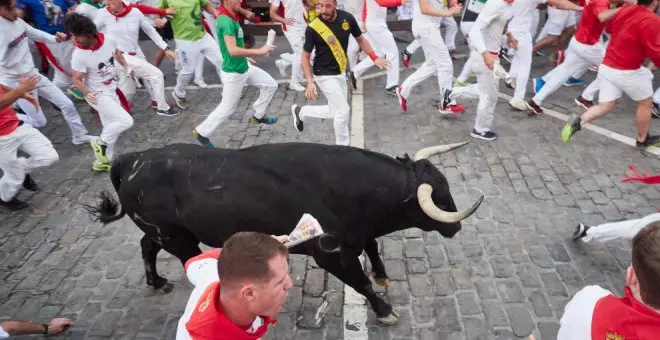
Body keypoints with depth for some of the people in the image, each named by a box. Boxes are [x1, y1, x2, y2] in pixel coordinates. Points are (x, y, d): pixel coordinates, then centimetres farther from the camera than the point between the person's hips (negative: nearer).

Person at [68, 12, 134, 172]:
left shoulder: (108, 40, -12)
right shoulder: (79, 55, -25)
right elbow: (76, 79, -19)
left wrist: (126, 67, 10)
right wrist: (87, 94, -35)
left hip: (112, 91, 6)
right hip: (98, 95, -6)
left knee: (112, 129, 15)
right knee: (126, 121, -20)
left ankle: (102, 162, 30)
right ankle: (100, 143, 4)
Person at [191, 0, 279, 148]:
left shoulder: (229, 17, 4)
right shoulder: (226, 21, -27)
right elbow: (233, 50, -38)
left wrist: (246, 55, 24)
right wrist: (259, 51, -32)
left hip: (244, 67, 9)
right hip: (233, 73, -9)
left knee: (271, 85, 14)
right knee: (227, 108, 4)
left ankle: (258, 116, 29)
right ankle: (201, 132, 21)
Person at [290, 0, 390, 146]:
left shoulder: (347, 18, -9)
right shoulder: (313, 28, -20)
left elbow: (360, 39, 7)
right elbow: (305, 56, -10)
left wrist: (375, 58, -2)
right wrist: (310, 82, -20)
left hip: (340, 73, 6)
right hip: (325, 75, -6)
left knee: (337, 111, 16)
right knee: (343, 111, -6)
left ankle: (301, 112, 34)